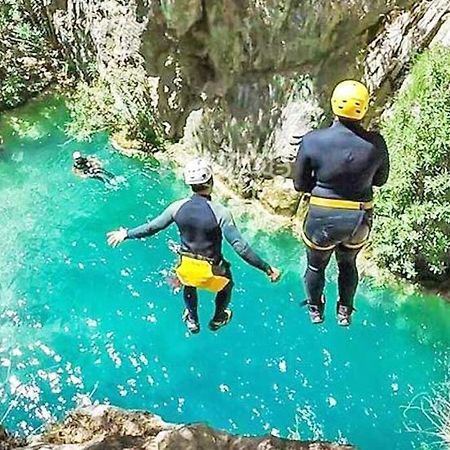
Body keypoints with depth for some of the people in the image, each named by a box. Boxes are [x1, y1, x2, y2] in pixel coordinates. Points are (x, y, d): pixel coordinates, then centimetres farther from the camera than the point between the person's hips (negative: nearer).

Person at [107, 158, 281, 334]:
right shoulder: (220, 212, -26)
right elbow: (240, 246, -27)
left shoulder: (178, 207, -14)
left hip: (186, 267, 3)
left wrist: (126, 234, 14)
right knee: (227, 284, 33)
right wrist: (267, 269, -20)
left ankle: (192, 320, 58)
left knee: (189, 285, 38)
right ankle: (218, 319, 53)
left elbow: (151, 227, -3)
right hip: (211, 272, -3)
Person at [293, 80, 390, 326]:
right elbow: (380, 180, 3)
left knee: (316, 266, 27)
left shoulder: (312, 140, -19)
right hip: (360, 220, 2)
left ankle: (315, 310, 48)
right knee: (348, 264, 30)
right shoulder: (375, 143, -15)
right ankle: (345, 312, 47)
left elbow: (300, 184, -9)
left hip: (322, 218, -1)